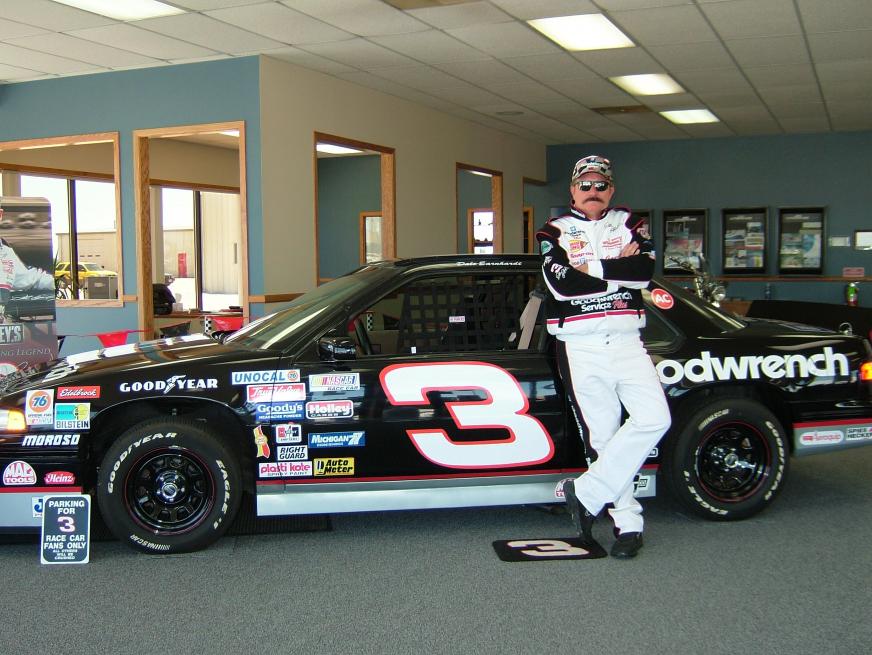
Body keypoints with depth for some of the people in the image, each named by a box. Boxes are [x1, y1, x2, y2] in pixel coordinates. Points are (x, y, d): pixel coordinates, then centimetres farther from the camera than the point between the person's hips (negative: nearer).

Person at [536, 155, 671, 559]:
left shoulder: (627, 224, 13)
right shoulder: (554, 232, 7)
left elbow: (645, 271, -6)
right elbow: (562, 285, -11)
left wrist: (591, 267, -9)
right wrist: (619, 267, -6)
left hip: (626, 342, 2)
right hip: (580, 347, -2)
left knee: (654, 418, -14)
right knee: (602, 434, 0)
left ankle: (586, 493, -6)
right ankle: (628, 522, 10)